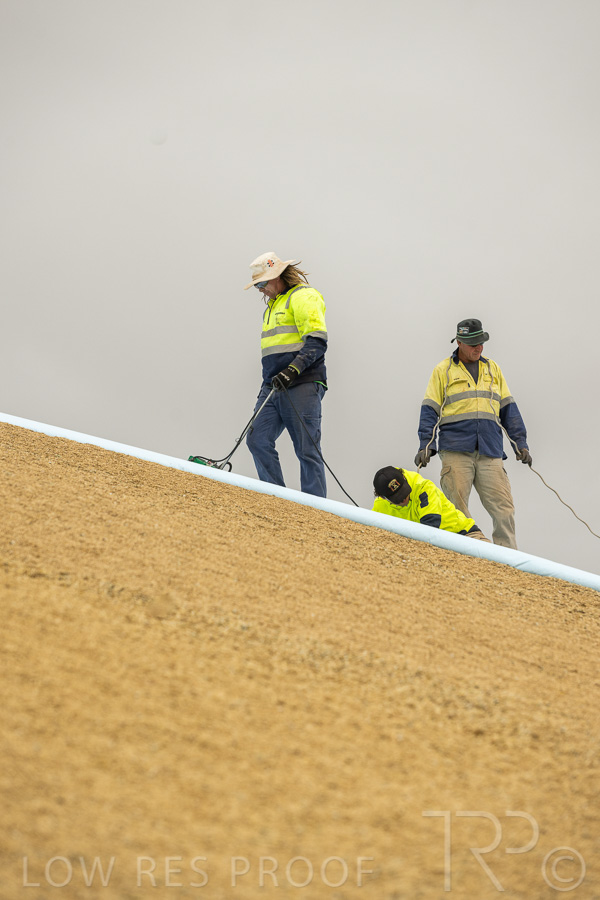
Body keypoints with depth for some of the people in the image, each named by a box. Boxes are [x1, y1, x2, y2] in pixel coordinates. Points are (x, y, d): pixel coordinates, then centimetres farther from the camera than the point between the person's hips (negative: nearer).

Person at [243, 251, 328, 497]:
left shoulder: (303, 297, -4)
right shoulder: (273, 305, 25)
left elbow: (317, 342, -16)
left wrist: (292, 370, -26)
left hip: (301, 386, -9)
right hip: (274, 387, 9)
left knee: (307, 450, -9)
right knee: (258, 440, -3)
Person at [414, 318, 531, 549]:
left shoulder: (493, 369, 19)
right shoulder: (443, 371, 10)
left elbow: (508, 409, 20)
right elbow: (430, 411, 7)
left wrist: (520, 443, 14)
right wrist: (426, 445, -4)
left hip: (490, 452, 3)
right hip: (456, 450, -3)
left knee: (504, 508, -7)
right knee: (456, 511, -7)